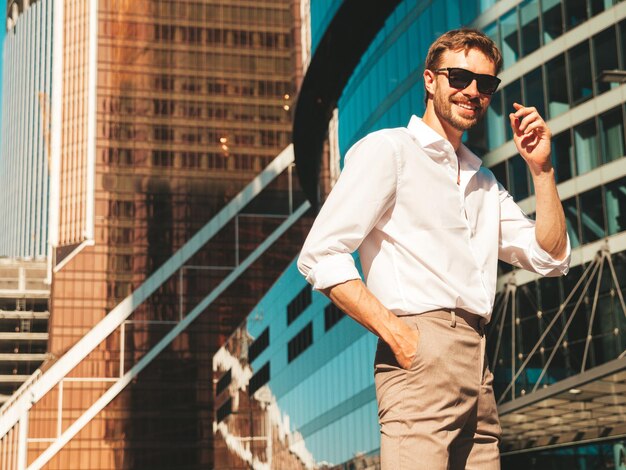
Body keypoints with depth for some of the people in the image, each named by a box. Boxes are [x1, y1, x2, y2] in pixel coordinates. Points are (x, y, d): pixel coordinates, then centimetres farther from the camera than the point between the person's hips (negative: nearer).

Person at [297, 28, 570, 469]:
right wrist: (395, 333, -16)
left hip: (478, 369, 7)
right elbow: (321, 254, -8)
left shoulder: (485, 183, 24)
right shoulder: (387, 149, 1)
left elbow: (551, 258, 21)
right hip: (421, 354, -7)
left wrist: (542, 169, 12)